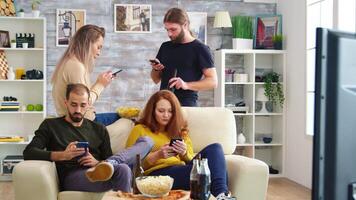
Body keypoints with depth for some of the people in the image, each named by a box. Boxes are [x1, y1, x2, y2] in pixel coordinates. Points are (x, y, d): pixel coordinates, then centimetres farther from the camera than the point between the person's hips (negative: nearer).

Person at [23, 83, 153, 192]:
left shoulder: (99, 129, 25)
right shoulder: (50, 125, 16)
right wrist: (63, 155, -14)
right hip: (72, 177, -6)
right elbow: (28, 153, 2)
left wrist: (97, 162, -7)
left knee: (146, 141, -16)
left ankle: (105, 166, -35)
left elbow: (107, 158, 19)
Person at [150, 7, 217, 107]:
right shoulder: (165, 47, 11)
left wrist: (186, 85, -21)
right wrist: (156, 69, -2)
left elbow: (213, 81, -10)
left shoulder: (200, 49, -4)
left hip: (186, 106, -5)